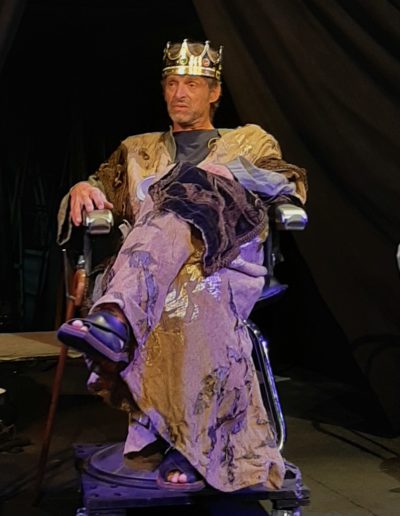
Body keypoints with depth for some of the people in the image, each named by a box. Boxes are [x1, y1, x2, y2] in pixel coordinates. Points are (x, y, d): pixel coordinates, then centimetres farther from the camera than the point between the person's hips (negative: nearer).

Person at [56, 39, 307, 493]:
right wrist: (84, 189, -2)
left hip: (227, 263, -2)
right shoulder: (137, 150, 37)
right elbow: (105, 191, 24)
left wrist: (229, 172, -6)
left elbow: (292, 186, 11)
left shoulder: (250, 141, 30)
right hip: (148, 273, 2)